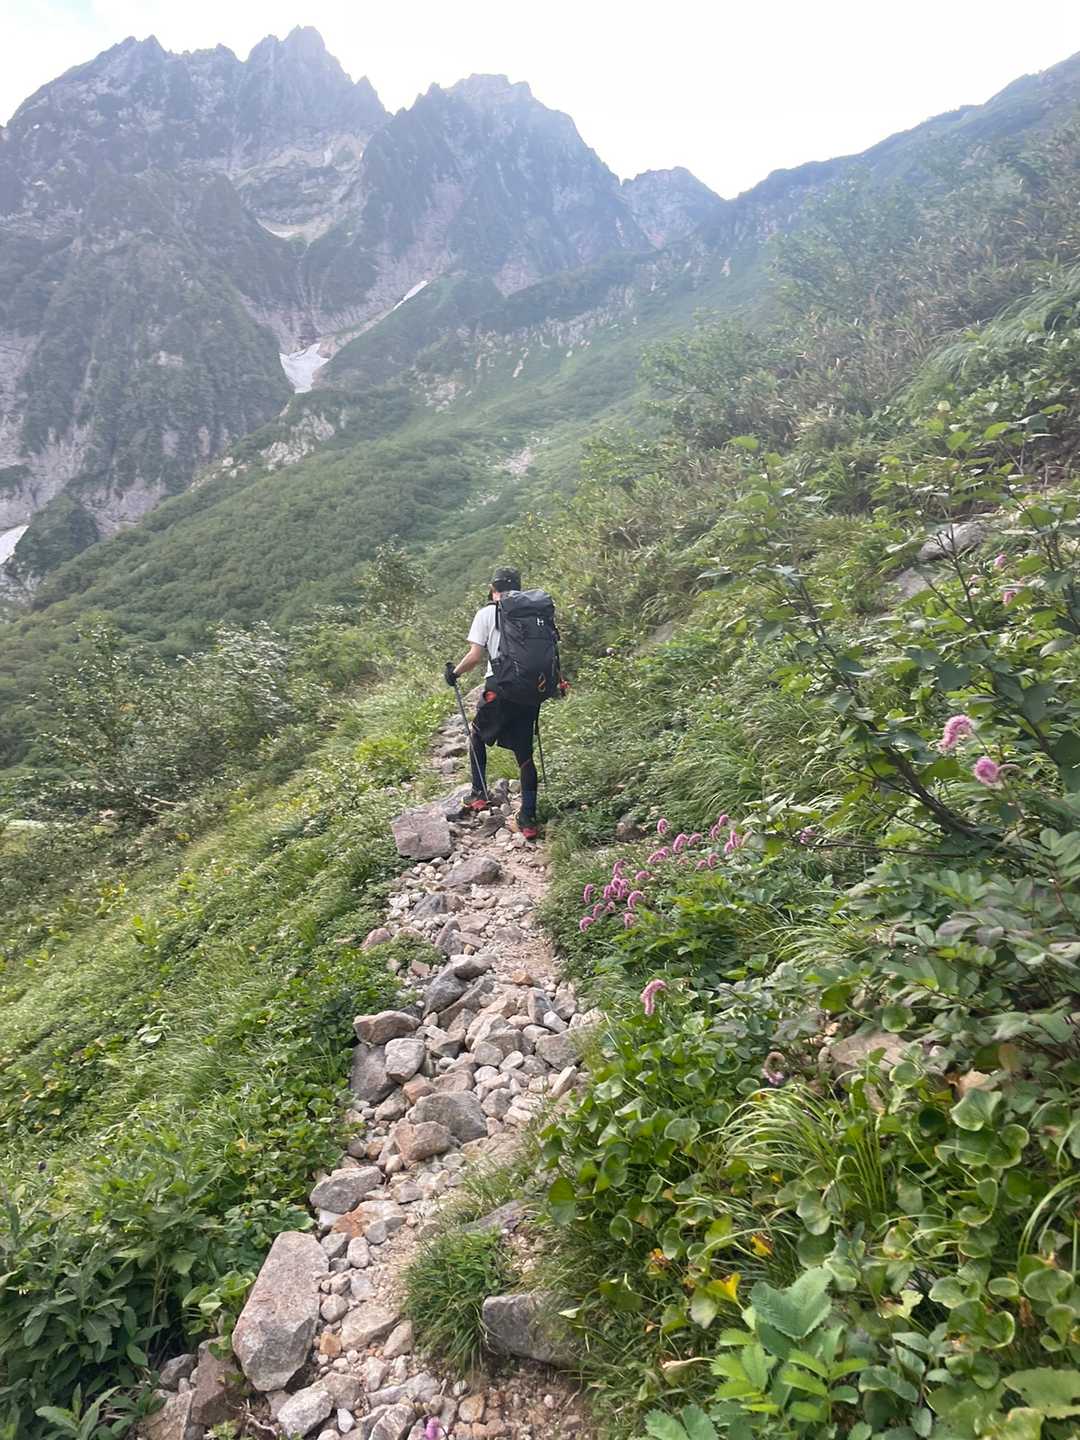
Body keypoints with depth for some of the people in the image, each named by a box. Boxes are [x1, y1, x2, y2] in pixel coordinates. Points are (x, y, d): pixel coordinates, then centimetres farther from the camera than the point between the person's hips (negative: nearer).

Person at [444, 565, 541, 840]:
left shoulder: (487, 613, -2)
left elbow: (475, 655, -7)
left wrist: (454, 673, 10)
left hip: (499, 689, -3)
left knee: (478, 736, 23)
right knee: (525, 754, 10)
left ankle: (479, 795, 21)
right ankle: (528, 818, 10)